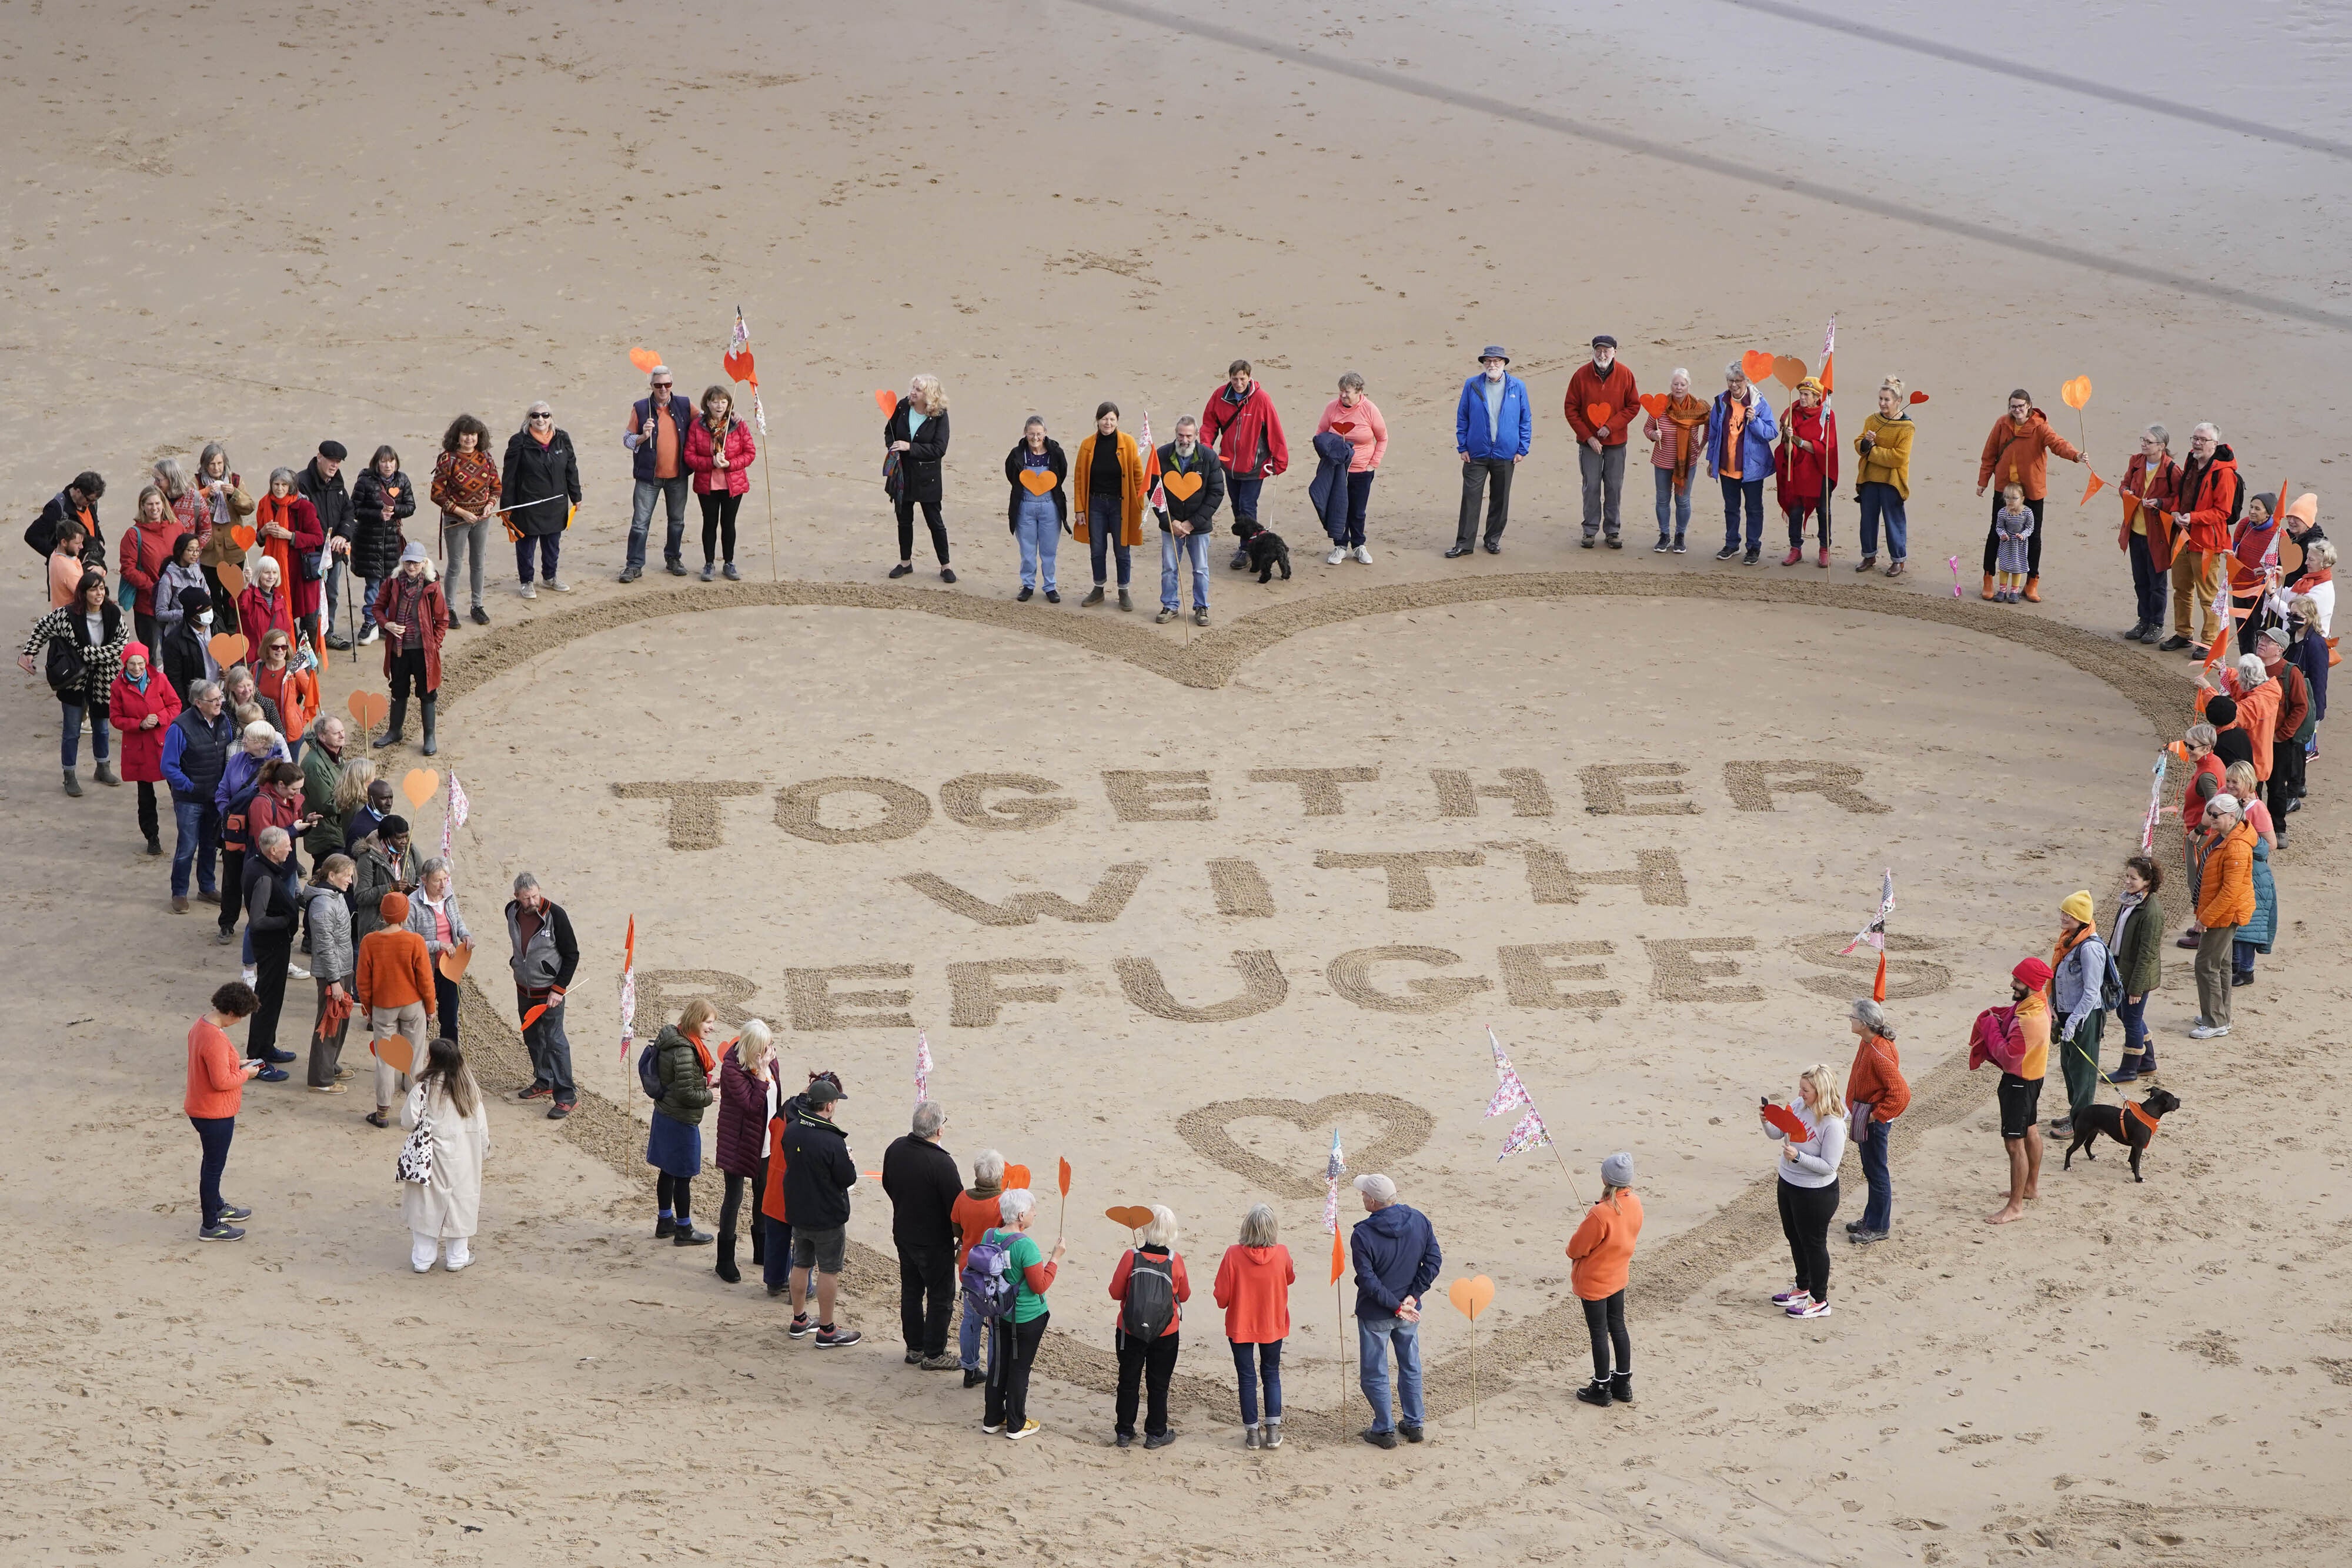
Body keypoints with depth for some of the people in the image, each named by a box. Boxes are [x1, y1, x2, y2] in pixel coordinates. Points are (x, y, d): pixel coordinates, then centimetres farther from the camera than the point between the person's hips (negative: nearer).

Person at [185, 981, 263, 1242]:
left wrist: (237, 1065, 7)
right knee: (214, 1166, 4)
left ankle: (217, 1207, 46)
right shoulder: (215, 1039, -30)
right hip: (215, 1115, -10)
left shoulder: (200, 1025, 1)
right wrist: (245, 1073, -13)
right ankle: (210, 1226, 16)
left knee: (213, 1162, 27)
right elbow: (222, 1081, -28)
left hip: (199, 1109, 10)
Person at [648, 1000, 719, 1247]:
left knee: (668, 1171, 20)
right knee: (683, 1176, 3)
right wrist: (710, 1096, -9)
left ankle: (665, 1222, 33)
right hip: (681, 1122, -10)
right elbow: (686, 1093, -25)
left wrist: (704, 1082, 7)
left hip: (664, 1114, 10)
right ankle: (684, 1231, 14)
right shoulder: (685, 1051, -27)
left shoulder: (673, 1039, 3)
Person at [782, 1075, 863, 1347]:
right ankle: (827, 1330, 13)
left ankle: (799, 1320, 33)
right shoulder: (832, 1142, -27)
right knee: (829, 1271, 6)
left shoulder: (792, 1130, -6)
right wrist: (847, 1155, -1)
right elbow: (848, 1179, -17)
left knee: (801, 1265, 21)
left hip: (798, 1211, 7)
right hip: (828, 1218, -7)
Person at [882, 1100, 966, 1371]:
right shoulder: (942, 1163, -29)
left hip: (902, 1234, 7)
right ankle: (933, 1355, 15)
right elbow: (956, 1206, -21)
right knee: (940, 1297, 8)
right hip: (935, 1242, -7)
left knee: (911, 1292, 20)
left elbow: (888, 1184, 10)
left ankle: (914, 1348, 30)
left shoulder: (896, 1149, -7)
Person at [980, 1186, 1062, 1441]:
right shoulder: (1025, 1245, -26)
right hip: (1027, 1317, -6)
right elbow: (1040, 1286, -21)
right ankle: (1016, 1425, 19)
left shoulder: (989, 1236, -6)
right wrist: (1055, 1257, -13)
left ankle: (992, 1419, 28)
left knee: (998, 1365, 18)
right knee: (1020, 1368, 7)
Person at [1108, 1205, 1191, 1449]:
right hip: (1165, 1334, 0)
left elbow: (1116, 1292, -6)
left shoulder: (1131, 1257, -16)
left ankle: (1124, 1432, 22)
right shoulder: (1175, 1261, -14)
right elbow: (1184, 1296, 0)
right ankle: (1156, 1433, 21)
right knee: (1158, 1384, 13)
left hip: (1130, 1332, 0)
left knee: (1128, 1381, 14)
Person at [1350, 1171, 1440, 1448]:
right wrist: (1413, 1296, -6)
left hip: (1375, 1315, -5)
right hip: (1410, 1314, 5)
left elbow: (1368, 1280, -23)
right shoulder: (1419, 1221, -8)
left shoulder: (1363, 1234, -23)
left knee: (1374, 1373, 11)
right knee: (1411, 1368, 21)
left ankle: (1384, 1430, 17)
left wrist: (1396, 1306, -16)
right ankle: (1414, 1424, 28)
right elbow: (1434, 1259, -5)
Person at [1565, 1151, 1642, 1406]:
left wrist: (1573, 1253, 3)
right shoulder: (1635, 1204, -10)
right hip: (1618, 1276, 7)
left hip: (1593, 1281, -7)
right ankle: (1623, 1383, 29)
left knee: (1599, 1333, 7)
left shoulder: (1601, 1214, -33)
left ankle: (1602, 1388, 18)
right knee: (1618, 1327, 20)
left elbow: (1577, 1247, -20)